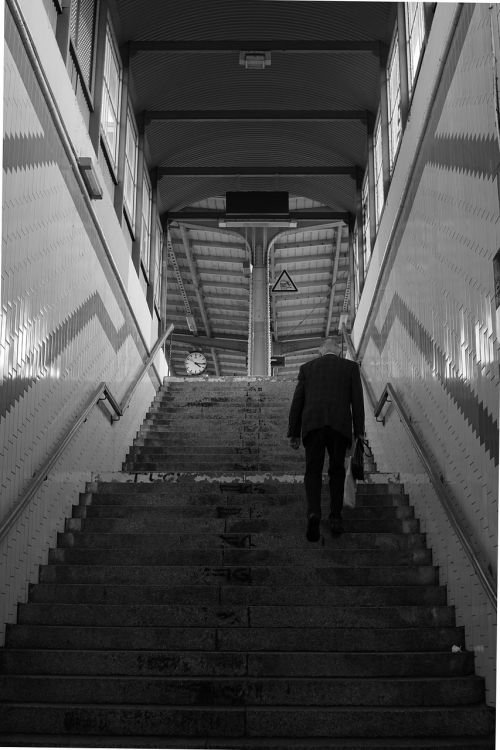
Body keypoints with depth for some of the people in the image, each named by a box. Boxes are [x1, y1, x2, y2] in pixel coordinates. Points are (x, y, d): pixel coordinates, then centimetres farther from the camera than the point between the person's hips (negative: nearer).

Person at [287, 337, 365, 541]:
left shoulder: (307, 367, 18)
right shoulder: (350, 367, 15)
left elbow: (297, 401, 12)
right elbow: (357, 400, 6)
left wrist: (294, 433, 14)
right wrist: (359, 433, 6)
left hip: (312, 425, 0)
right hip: (340, 425, 0)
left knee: (313, 472, 3)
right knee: (337, 471, 17)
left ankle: (314, 513, -21)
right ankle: (335, 518, 13)